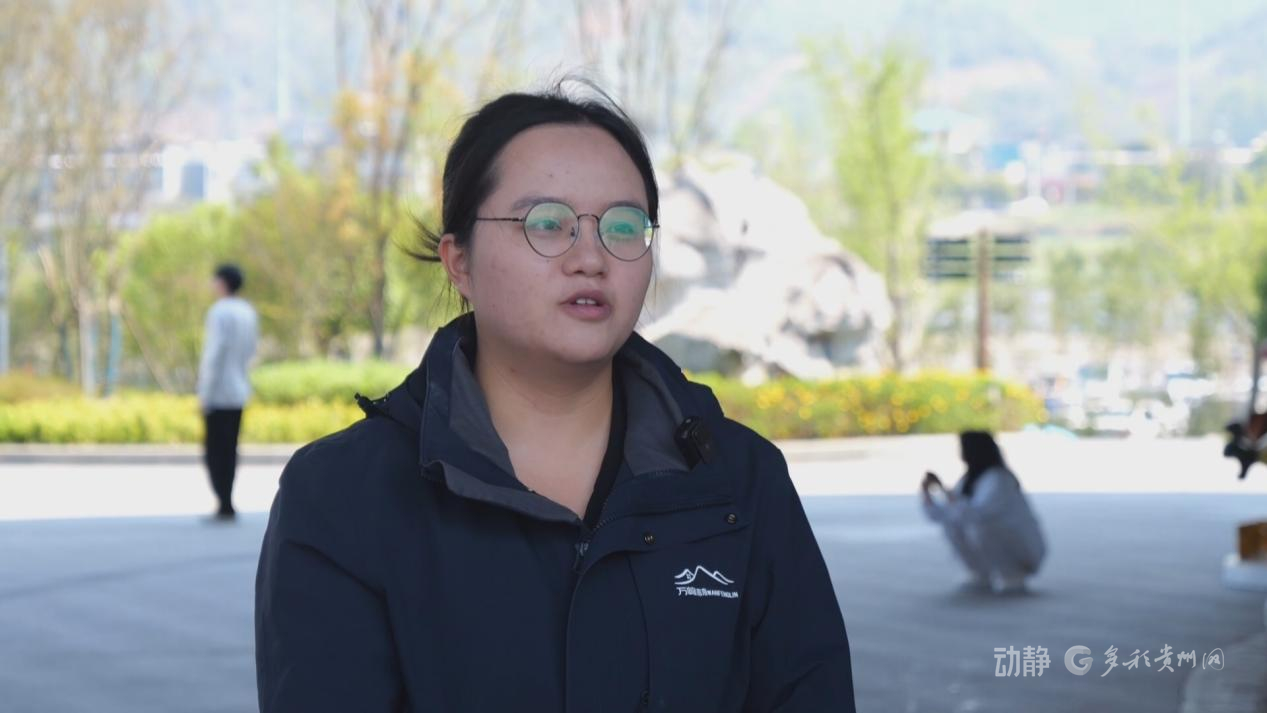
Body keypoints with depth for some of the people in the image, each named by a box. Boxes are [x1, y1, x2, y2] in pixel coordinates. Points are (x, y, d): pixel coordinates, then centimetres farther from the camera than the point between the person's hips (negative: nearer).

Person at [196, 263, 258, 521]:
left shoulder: (219, 312, -13)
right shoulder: (248, 312, 11)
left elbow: (215, 353, -17)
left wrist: (205, 393, -14)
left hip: (219, 393, -8)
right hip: (240, 392, 8)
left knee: (214, 450, -4)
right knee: (229, 449, 11)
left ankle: (225, 504, -10)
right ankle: (226, 506, 13)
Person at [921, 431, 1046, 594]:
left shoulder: (999, 479, -22)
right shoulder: (969, 480, 3)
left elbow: (977, 514, -37)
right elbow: (938, 515, 7)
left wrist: (946, 494, -29)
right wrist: (926, 493, -10)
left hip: (1025, 549, -8)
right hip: (999, 547, 8)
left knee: (979, 526, -31)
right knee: (951, 524, -1)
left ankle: (1013, 577, -17)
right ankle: (986, 575, 6)